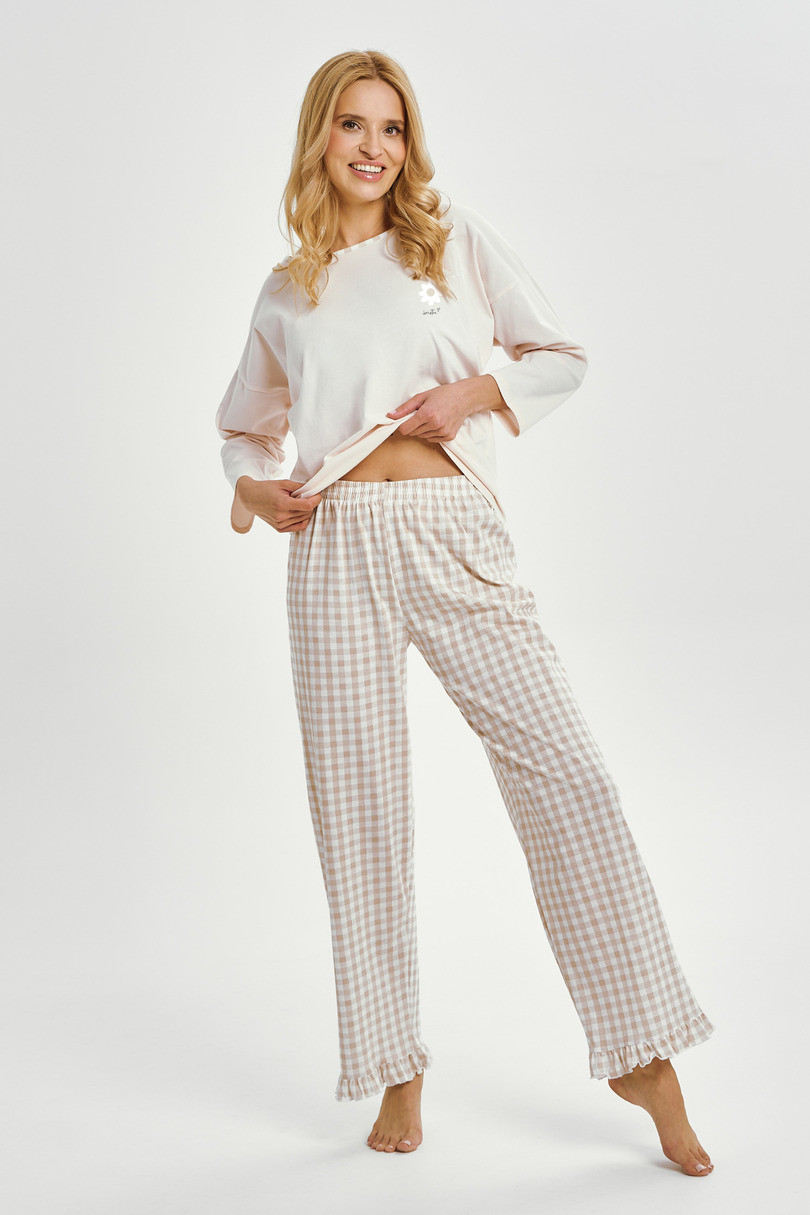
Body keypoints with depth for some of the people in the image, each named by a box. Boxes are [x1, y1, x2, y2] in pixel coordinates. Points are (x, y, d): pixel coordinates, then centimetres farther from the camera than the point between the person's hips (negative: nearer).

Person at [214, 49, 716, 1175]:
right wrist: (250, 486, 3)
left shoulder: (456, 235, 11)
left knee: (565, 774, -9)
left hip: (458, 539, -1)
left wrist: (477, 390, -6)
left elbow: (562, 356, 13)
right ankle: (397, 1071, 17)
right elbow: (244, 424, 25)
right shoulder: (286, 292, 15)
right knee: (360, 802, 2)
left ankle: (643, 1053, 5)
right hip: (338, 545, 2)